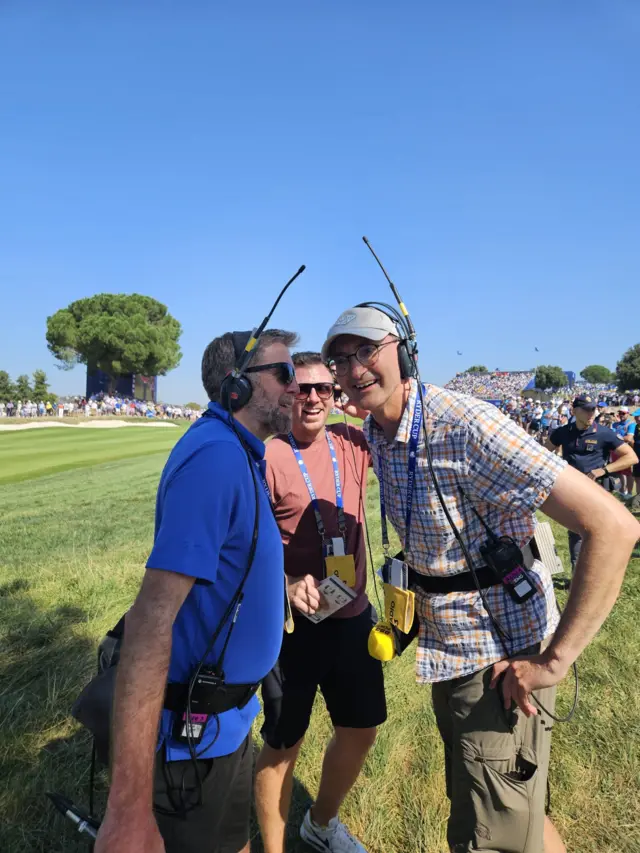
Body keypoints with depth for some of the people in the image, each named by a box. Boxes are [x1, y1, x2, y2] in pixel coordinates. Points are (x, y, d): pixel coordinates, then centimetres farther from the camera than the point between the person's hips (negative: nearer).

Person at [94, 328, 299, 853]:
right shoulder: (216, 456, -27)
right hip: (196, 731, -9)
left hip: (226, 716, 9)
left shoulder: (237, 453, 4)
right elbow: (152, 617, -32)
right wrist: (130, 808, -32)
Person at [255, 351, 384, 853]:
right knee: (283, 745, 12)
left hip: (354, 616, 6)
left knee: (361, 730, 22)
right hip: (293, 624, -6)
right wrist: (287, 584, -29)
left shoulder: (351, 443, -2)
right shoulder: (267, 458, -17)